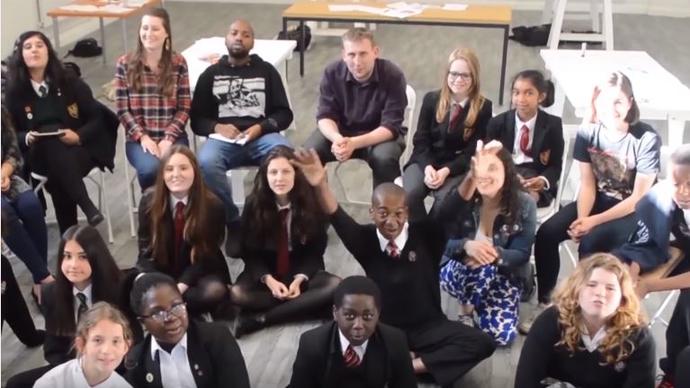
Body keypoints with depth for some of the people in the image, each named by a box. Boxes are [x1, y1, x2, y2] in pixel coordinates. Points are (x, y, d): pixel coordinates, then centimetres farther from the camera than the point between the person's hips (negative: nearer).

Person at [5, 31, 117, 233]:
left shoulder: (69, 82, 1)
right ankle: (87, 206, -37)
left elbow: (96, 117, 2)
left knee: (57, 178, -34)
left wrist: (78, 136, -17)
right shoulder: (14, 91, 2)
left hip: (80, 148, 0)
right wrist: (26, 138, -16)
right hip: (40, 155, 1)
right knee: (50, 144, -36)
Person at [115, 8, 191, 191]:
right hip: (138, 138, 0)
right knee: (151, 169, -32)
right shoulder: (125, 64, 3)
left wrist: (168, 138, -11)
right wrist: (142, 136, -12)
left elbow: (184, 108, 2)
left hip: (173, 136, 0)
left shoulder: (178, 63, 4)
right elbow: (122, 110, 2)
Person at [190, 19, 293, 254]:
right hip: (224, 138, 1)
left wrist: (261, 127, -10)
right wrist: (216, 127, -10)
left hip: (261, 136, 0)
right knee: (206, 163, -34)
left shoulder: (266, 71, 15)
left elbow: (284, 114, 9)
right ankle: (233, 223, -16)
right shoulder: (211, 74, 16)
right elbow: (196, 119, 12)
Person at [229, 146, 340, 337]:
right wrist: (268, 280, -20)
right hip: (265, 274, 0)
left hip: (302, 272, 0)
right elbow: (249, 253, -2)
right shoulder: (254, 204, -9)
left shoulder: (311, 202, -10)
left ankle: (261, 319, -29)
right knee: (237, 294, -31)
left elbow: (316, 251, -3)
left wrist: (299, 279, -20)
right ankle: (302, 305, -21)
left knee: (338, 287, -30)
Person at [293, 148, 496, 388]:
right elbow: (339, 219, -26)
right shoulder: (366, 241, -9)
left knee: (482, 343, -21)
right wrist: (321, 185, -46)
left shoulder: (426, 236, -9)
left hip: (429, 328, 0)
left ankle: (415, 366, -15)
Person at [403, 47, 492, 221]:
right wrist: (428, 167, -17)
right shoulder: (432, 99, 3)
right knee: (409, 194, -27)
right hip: (427, 161, 2)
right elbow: (420, 140, 3)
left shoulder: (484, 107, -4)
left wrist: (446, 171, -19)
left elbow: (473, 151, -5)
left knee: (445, 198, -32)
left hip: (459, 167, -2)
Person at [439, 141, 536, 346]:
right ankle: (466, 310, -6)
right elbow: (443, 243, -14)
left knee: (501, 335, -20)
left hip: (505, 275, 1)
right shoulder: (462, 198, -15)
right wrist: (466, 245, -37)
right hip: (462, 268, 0)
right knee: (483, 271, -38)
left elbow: (522, 254, -16)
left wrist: (495, 254, -38)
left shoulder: (524, 204, -17)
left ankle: (476, 304, 13)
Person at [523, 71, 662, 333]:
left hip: (634, 212, -5)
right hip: (599, 200, 5)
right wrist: (581, 218, -23)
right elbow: (587, 184, -4)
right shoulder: (587, 132, -8)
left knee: (591, 244, -30)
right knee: (546, 233, -16)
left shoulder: (647, 138, -21)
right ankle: (545, 304, -4)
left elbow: (639, 197, -18)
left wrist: (594, 221, -22)